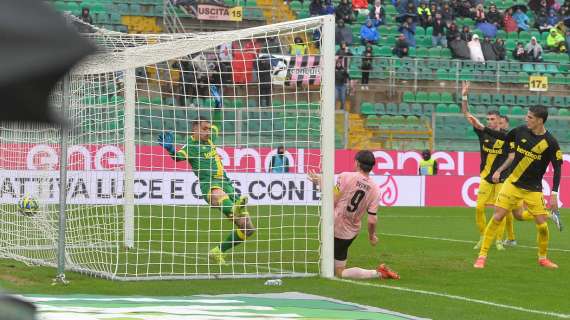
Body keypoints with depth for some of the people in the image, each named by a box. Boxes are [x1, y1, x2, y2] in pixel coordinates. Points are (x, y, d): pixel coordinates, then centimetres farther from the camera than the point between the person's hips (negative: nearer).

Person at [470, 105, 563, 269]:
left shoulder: (550, 142, -13)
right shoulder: (520, 131, -4)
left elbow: (557, 168, -9)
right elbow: (504, 138, 16)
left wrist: (554, 194, -14)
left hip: (533, 189, -2)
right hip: (513, 182, 2)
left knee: (542, 224, -5)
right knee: (498, 216, -8)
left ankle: (542, 258, 21)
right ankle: (482, 255, 0)